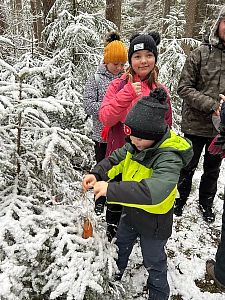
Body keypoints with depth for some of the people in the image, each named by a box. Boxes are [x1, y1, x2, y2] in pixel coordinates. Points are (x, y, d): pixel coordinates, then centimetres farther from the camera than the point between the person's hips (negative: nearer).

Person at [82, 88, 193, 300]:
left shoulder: (169, 157, -36)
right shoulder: (137, 144, -13)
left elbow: (155, 191, -50)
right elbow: (118, 158, -5)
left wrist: (111, 189, -51)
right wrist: (97, 173, -23)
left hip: (153, 220, -7)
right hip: (130, 211, 8)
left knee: (153, 262, 19)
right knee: (121, 245, 32)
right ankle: (115, 274, 63)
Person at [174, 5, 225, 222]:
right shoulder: (200, 54, -8)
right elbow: (184, 88, -11)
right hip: (195, 125, -3)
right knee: (188, 166, 14)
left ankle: (206, 203, 42)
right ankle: (180, 198, 38)